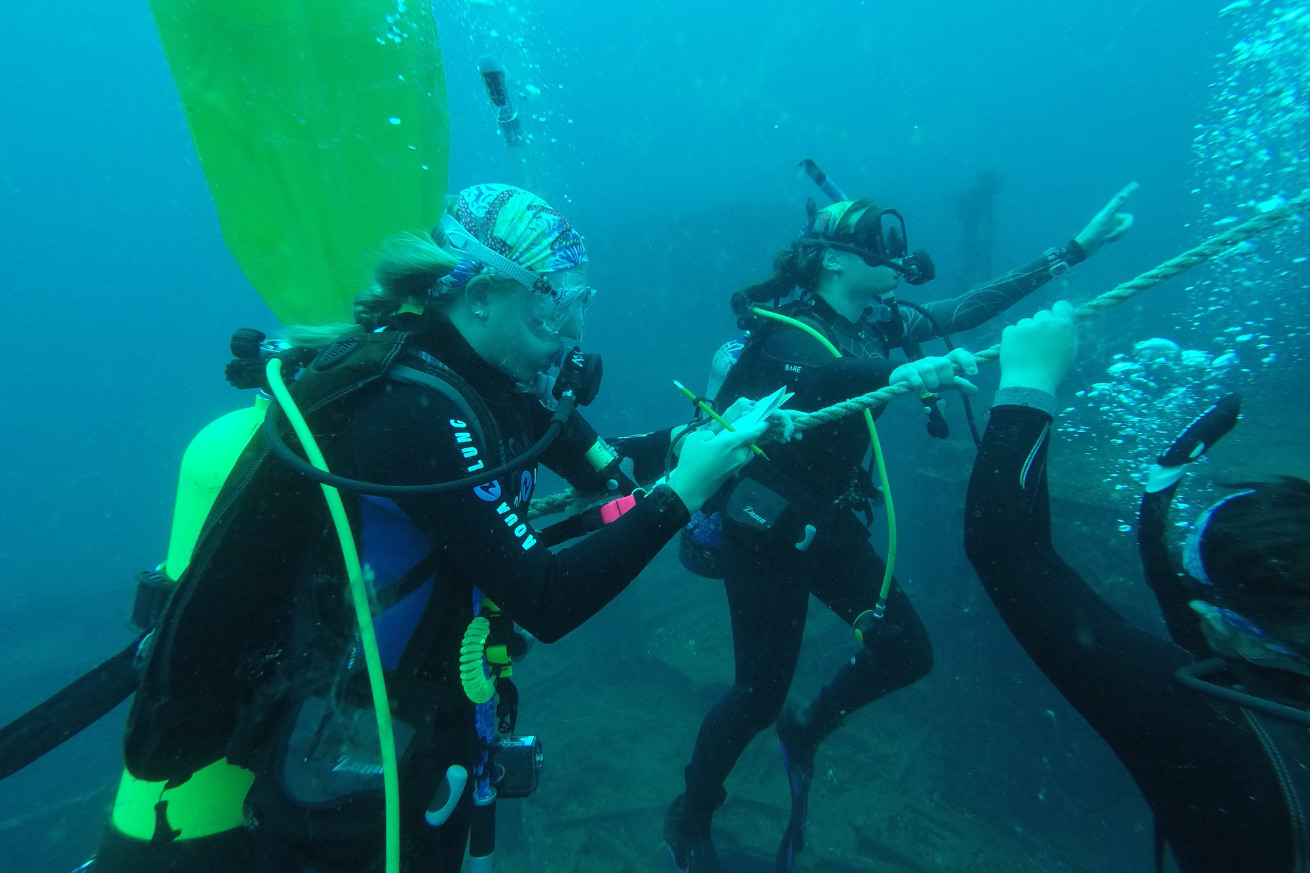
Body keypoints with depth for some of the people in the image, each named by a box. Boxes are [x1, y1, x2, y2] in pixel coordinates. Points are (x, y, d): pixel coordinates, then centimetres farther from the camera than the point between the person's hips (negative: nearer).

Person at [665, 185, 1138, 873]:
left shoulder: (874, 324, 3)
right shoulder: (785, 331, -19)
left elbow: (964, 309, 7)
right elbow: (815, 374, -41)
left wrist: (1076, 248, 10)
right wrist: (903, 374, -58)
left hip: (828, 524, 8)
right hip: (765, 534, -7)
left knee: (907, 653, 8)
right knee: (759, 695, 2)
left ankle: (805, 728, 35)